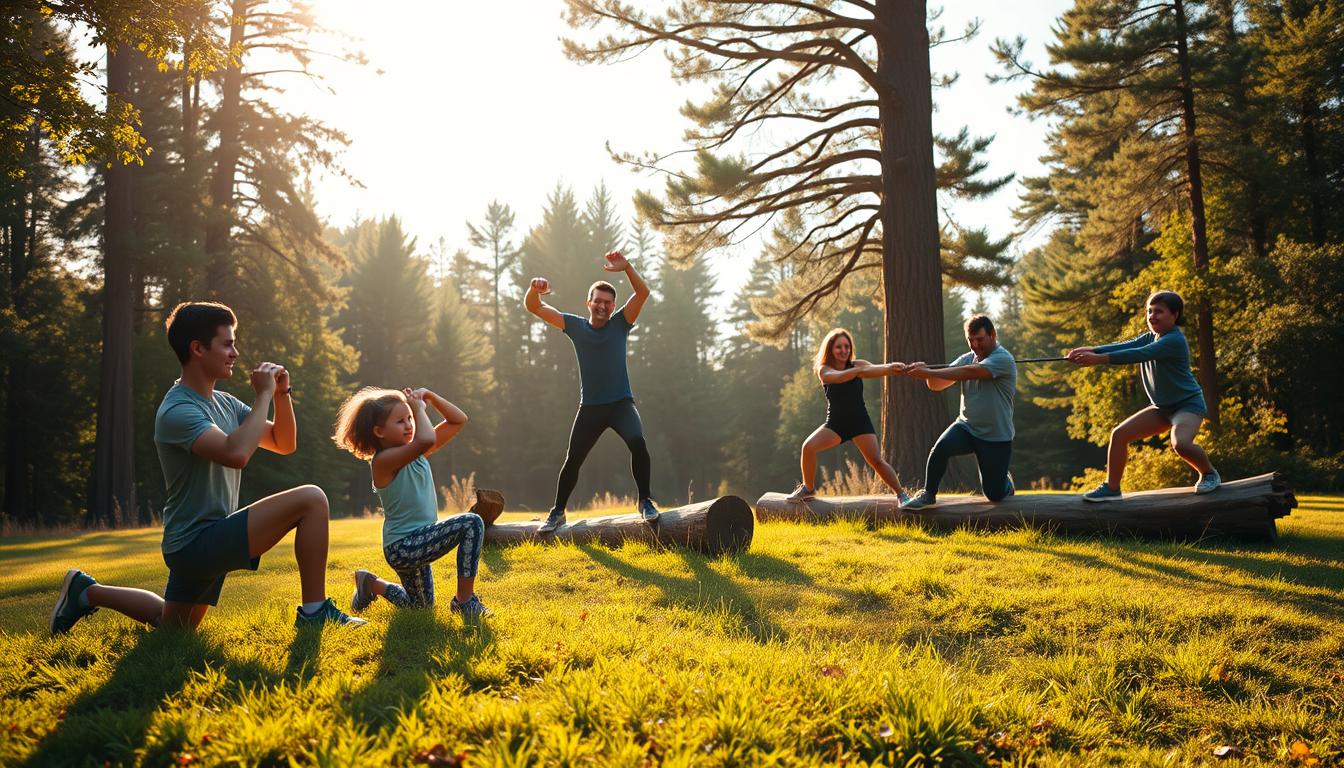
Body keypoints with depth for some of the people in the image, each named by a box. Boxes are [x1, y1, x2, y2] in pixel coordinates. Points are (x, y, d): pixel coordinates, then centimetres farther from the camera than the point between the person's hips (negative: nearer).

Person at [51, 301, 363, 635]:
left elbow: (283, 444, 13)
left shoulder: (225, 404, 10)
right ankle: (314, 611, -13)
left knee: (172, 626, 30)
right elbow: (235, 453, -35)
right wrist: (263, 395, -25)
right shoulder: (177, 411, -19)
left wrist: (282, 394, -2)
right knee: (311, 499, -21)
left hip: (203, 544, 10)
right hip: (197, 541, -10)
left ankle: (88, 591, 35)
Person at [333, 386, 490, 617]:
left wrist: (430, 397, -4)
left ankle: (371, 584, 39)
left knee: (421, 606, 24)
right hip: (402, 548, -9)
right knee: (471, 523, -24)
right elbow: (426, 440, -38)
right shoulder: (383, 460, -19)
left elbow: (459, 420, 7)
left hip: (420, 542, 9)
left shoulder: (417, 453, 5)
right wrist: (420, 409, -21)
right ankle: (465, 600, -15)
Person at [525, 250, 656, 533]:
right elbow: (534, 307, -5)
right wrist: (535, 289, -28)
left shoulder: (620, 323, -4)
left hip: (621, 402, -2)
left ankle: (645, 501, -14)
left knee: (637, 442, -27)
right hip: (590, 407, 2)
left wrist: (626, 267, -34)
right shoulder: (575, 325, 0)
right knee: (572, 459, 7)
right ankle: (558, 512, 24)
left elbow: (643, 292, -18)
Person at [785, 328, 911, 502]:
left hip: (860, 422, -1)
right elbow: (838, 377, -31)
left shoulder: (857, 365, -6)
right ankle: (807, 489, 1)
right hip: (835, 423, 1)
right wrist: (858, 371, -50)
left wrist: (891, 368, -50)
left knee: (876, 460, -15)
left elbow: (876, 370, -26)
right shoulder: (824, 370, -7)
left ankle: (901, 494, 1)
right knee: (808, 446, -19)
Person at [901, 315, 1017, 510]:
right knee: (941, 447, -29)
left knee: (995, 494, 4)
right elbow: (937, 385, 0)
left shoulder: (1003, 359, -15)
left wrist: (928, 372, -35)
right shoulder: (967, 358, 5)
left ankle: (1007, 481, 40)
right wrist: (926, 373, -23)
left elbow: (969, 373, -31)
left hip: (996, 437, -4)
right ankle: (928, 495, -12)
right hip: (967, 426, 4)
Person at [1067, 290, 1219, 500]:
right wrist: (1091, 350, -29)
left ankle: (1209, 474, -3)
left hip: (1188, 404, -8)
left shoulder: (1174, 340, -22)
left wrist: (1098, 359, -41)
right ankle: (1111, 487, 9)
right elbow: (1125, 346, -11)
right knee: (1119, 434, -2)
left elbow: (1138, 355, -33)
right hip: (1162, 407, 8)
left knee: (1180, 444, -33)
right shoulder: (1150, 337, 5)